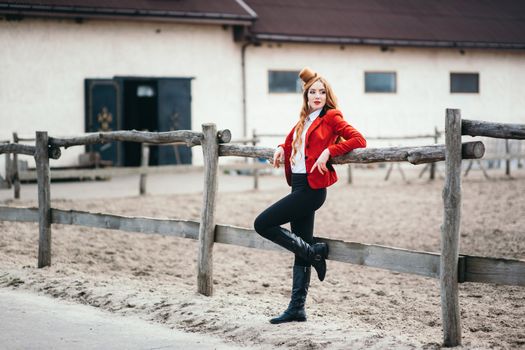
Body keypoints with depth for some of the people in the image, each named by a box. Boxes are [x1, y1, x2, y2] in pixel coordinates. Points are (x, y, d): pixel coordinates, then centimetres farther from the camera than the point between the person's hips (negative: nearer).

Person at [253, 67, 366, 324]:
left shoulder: (331, 117, -5)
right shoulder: (304, 120, 17)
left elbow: (359, 140, -15)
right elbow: (291, 141, 35)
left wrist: (329, 151, -21)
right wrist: (282, 148, 13)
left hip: (311, 188, -8)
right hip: (299, 186, 8)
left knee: (262, 224, -9)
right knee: (302, 247, 9)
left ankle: (314, 252, 0)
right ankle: (297, 308, 13)